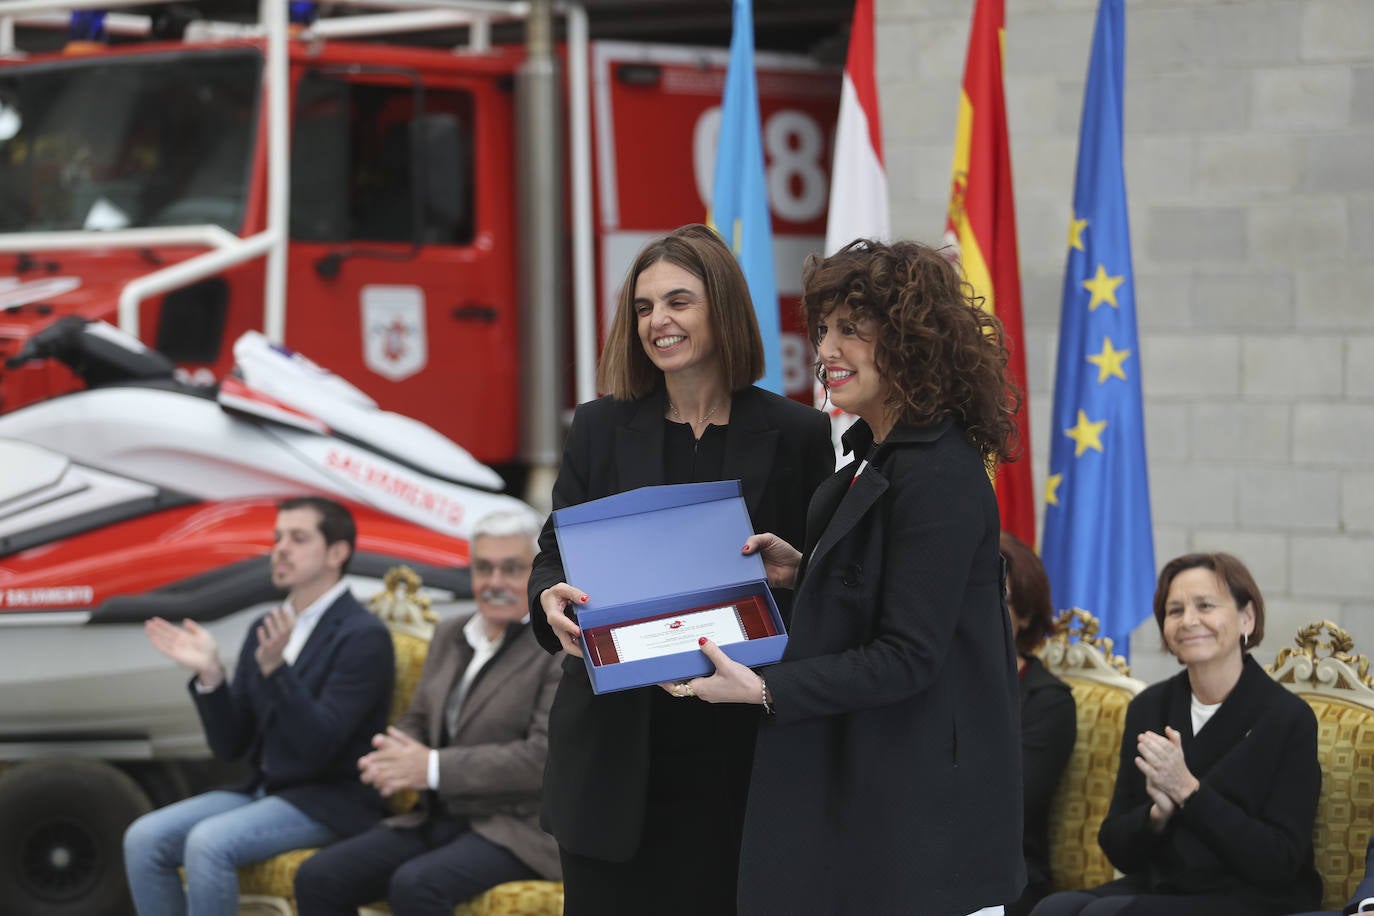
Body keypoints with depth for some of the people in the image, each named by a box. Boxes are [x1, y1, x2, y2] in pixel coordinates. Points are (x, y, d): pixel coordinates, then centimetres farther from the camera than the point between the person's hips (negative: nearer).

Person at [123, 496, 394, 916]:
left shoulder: (364, 637, -11)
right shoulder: (266, 629, 12)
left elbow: (317, 745, -20)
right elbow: (230, 747, 9)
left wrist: (274, 668, -31)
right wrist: (209, 674, -7)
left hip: (329, 803, -8)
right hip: (263, 789, 8)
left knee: (209, 842, -30)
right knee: (143, 839, -11)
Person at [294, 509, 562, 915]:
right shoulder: (450, 634, 16)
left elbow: (545, 755, -18)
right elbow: (417, 720, 21)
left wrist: (434, 767, -18)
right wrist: (391, 758, -5)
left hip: (515, 829, -7)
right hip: (435, 819, 7)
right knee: (318, 877, -12)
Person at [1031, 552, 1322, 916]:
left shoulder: (1288, 719, -6)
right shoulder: (1148, 708, 9)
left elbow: (1279, 862, -13)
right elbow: (1117, 848, 8)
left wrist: (1188, 792, -19)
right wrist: (1159, 812, -14)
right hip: (1158, 886, 5)